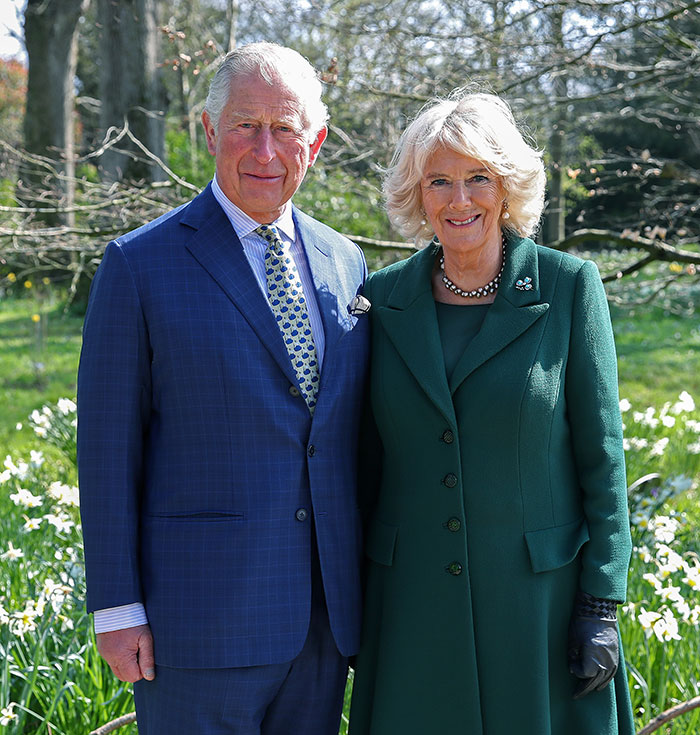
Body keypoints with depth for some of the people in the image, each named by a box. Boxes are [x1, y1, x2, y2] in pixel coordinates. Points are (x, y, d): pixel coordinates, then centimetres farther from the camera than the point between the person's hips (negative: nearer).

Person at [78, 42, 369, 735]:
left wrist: (367, 580, 13)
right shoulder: (140, 264, -5)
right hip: (202, 622, -4)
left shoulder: (345, 262, 10)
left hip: (324, 615, 5)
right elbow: (107, 446, -6)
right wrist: (116, 608, -9)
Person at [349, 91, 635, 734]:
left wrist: (602, 606, -7)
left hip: (538, 597, -2)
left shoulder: (568, 287, -5)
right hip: (412, 602, 2)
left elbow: (601, 454, -3)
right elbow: (366, 456, 9)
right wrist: (351, 602, 8)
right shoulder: (384, 299, 3)